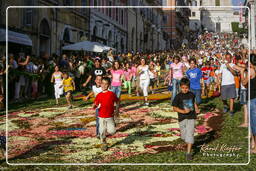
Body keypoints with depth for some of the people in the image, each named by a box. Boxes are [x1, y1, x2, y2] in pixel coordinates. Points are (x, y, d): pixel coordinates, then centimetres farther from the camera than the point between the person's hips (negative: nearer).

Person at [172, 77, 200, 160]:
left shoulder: (191, 94, 4)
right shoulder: (178, 96, -8)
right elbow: (175, 108, -8)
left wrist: (196, 108, 9)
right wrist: (183, 111, -20)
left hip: (191, 117, 1)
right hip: (182, 118, -1)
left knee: (190, 134, -9)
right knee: (184, 135, 9)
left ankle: (188, 153, -8)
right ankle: (188, 143, 45)